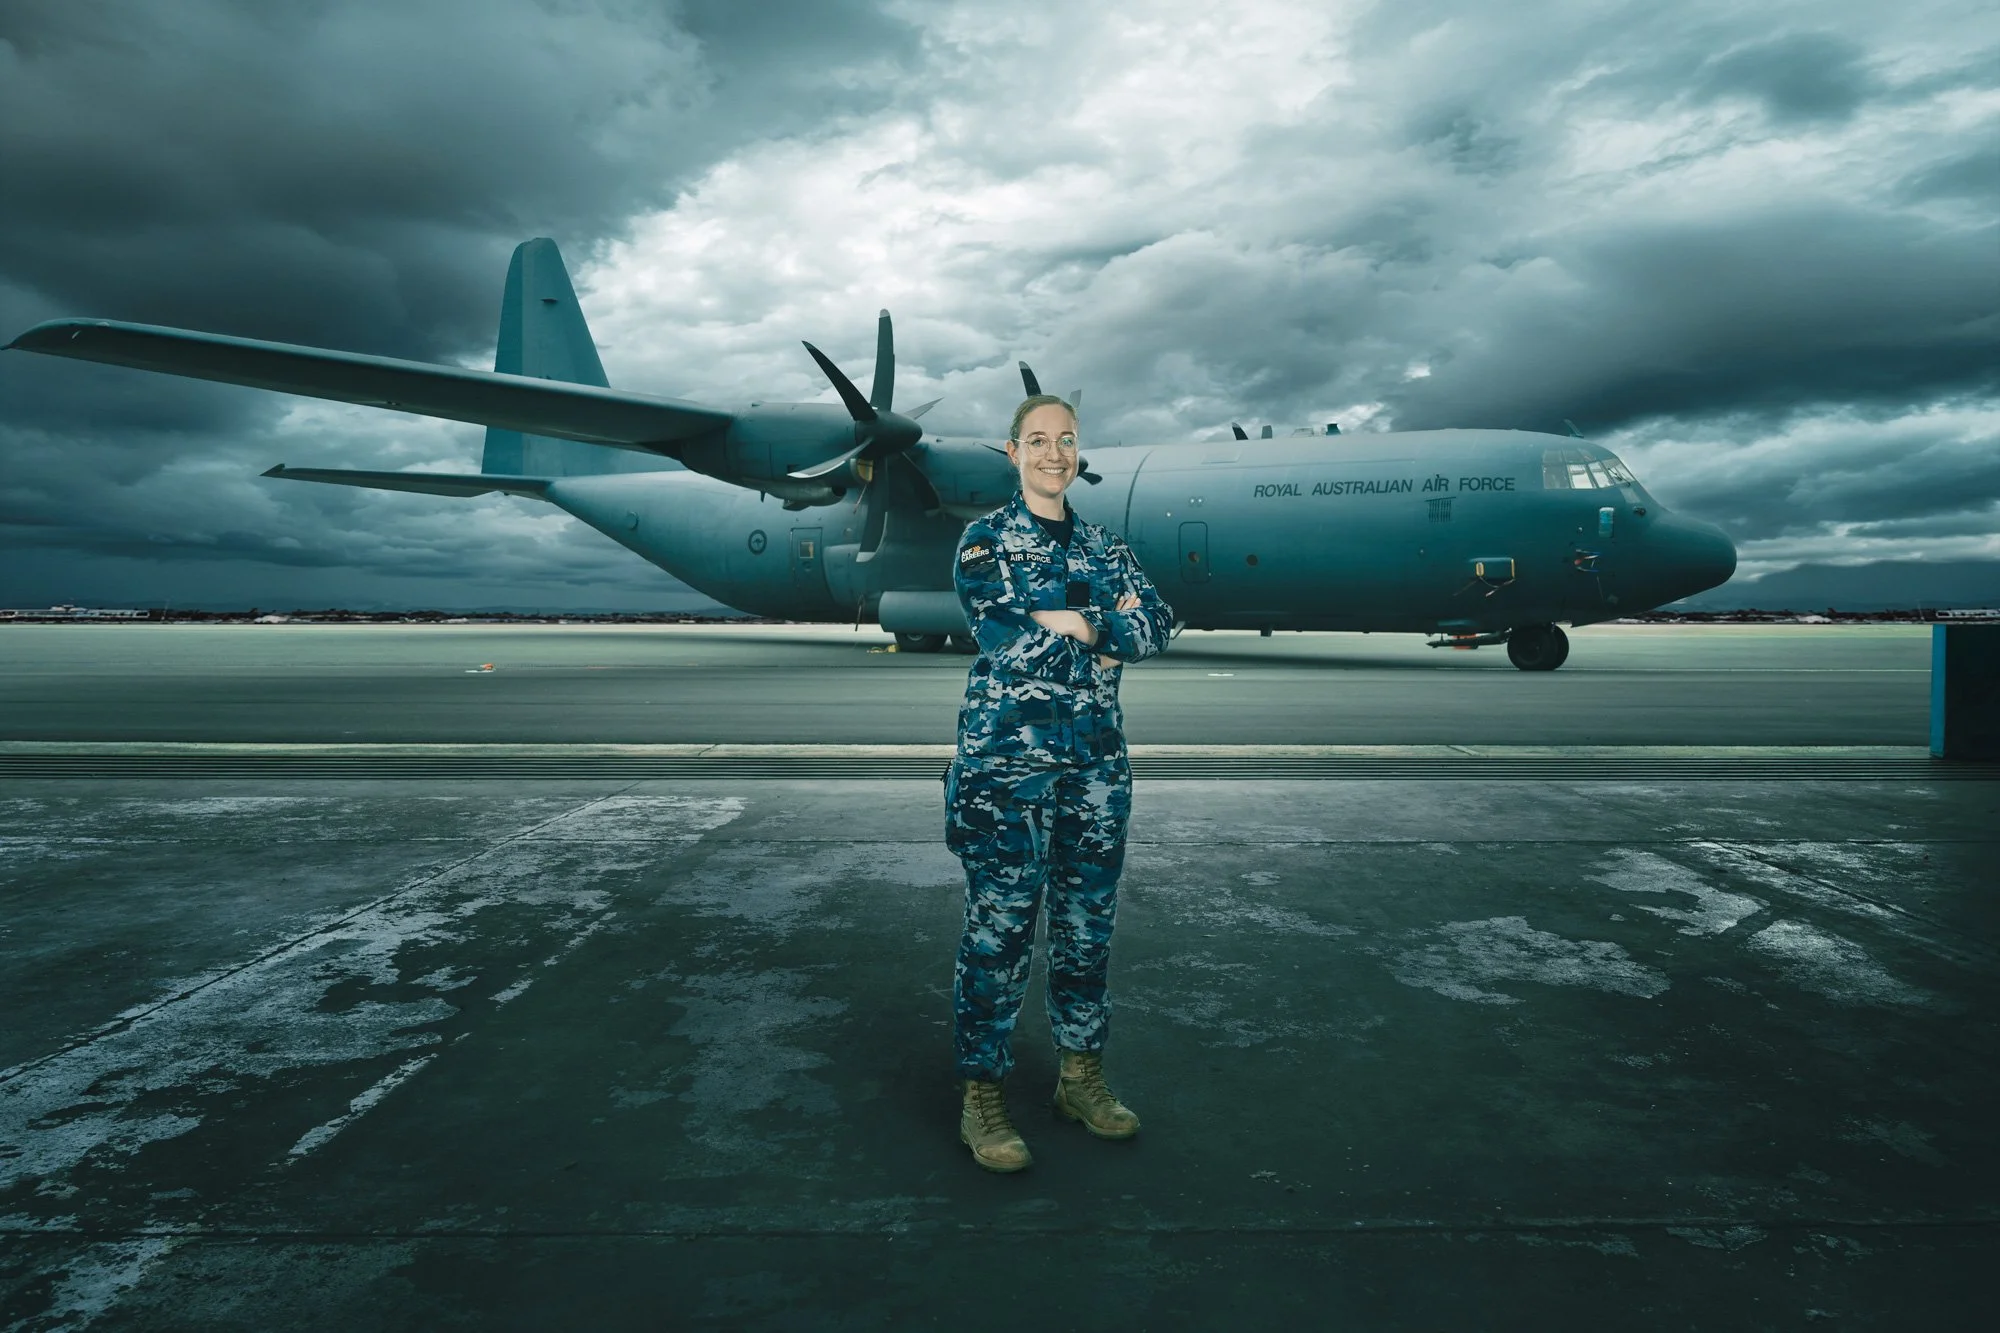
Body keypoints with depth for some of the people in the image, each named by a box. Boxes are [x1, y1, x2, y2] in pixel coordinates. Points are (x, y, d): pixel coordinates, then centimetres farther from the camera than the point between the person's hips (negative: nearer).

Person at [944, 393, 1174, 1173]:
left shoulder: (1102, 547, 13)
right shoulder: (986, 540, -2)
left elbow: (1157, 626, 2)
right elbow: (1001, 638, -16)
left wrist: (1074, 624, -13)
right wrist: (1107, 629, -8)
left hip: (1095, 765, 5)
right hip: (1005, 763, -5)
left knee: (1088, 926, 12)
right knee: (999, 929, -1)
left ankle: (1081, 1078, 28)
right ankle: (981, 1097, 13)